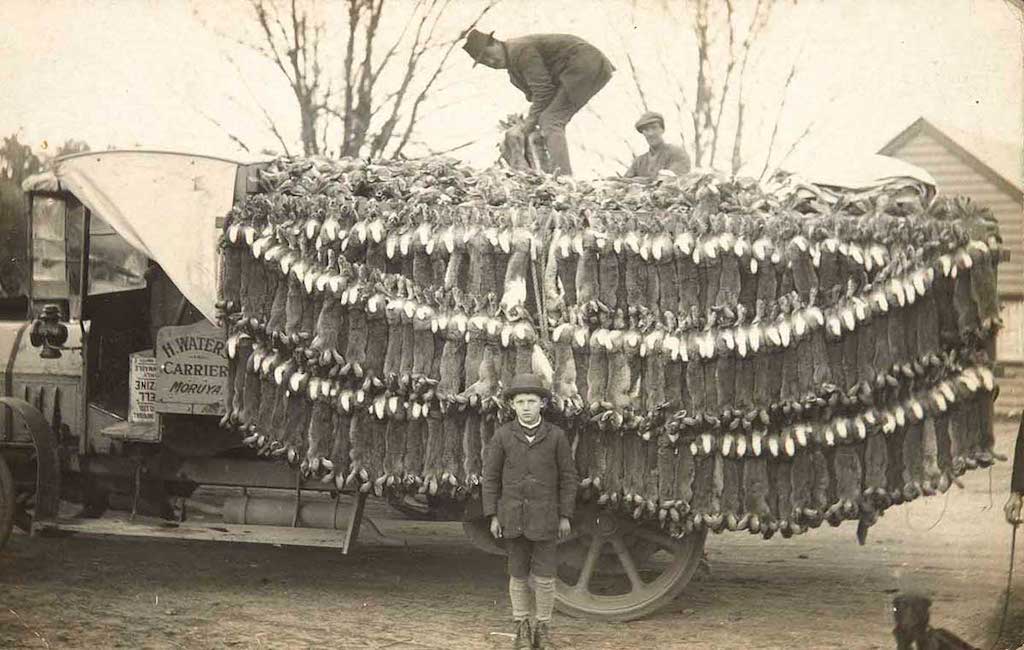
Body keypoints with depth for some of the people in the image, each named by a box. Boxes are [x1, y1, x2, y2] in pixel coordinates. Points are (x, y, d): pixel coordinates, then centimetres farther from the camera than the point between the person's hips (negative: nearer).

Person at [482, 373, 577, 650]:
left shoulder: (556, 436, -4)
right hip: (513, 517, 1)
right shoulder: (503, 435, -2)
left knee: (544, 576, -1)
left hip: (544, 517, -1)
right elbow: (491, 476, 2)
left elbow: (567, 477, 1)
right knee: (518, 575, 8)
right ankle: (522, 628, 21)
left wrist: (565, 516, -1)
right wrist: (493, 516, -2)